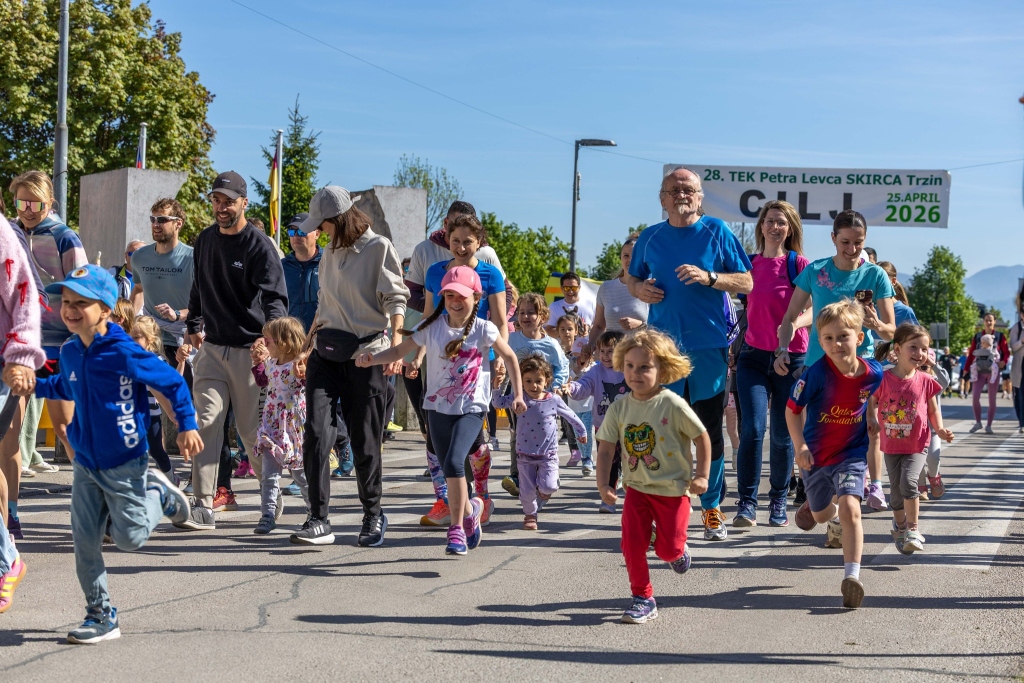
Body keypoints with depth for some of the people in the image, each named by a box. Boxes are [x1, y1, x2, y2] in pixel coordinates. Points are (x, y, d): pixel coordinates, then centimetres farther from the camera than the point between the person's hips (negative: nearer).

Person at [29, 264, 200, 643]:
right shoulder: (69, 353, 2)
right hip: (85, 465, 6)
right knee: (85, 542, 2)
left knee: (130, 538, 1)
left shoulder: (125, 353, -19)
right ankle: (101, 616, 14)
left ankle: (158, 493, 30)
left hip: (126, 465, -6)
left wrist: (186, 425, -14)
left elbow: (174, 383, -10)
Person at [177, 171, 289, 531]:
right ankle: (204, 505, -7)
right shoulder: (205, 241, 10)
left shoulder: (260, 245, -11)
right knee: (206, 421, -7)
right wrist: (193, 325, 24)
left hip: (249, 349, -5)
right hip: (211, 348, 5)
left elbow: (275, 296, -22)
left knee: (251, 428, 4)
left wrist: (270, 333, -38)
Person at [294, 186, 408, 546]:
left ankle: (373, 515, 22)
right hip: (326, 354, 5)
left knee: (365, 441, 3)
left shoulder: (379, 248, -4)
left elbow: (396, 299, -8)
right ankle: (318, 520, -7)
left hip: (366, 355, -5)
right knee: (316, 433, -9)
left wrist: (395, 346, -20)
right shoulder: (330, 253, 17)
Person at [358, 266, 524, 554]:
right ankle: (471, 508, 39)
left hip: (472, 409, -3)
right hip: (438, 408, 3)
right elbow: (400, 350, 1)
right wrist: (371, 359, -16)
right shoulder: (432, 327, -2)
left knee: (453, 462, -23)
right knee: (450, 473, 8)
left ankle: (457, 528, -10)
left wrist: (517, 394, 5)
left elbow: (510, 357, 6)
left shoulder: (483, 330, -7)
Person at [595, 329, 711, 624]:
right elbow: (606, 447, -2)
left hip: (673, 489, -3)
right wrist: (603, 484, -11)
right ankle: (643, 598, 10)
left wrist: (702, 476, -7)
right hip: (637, 488, 3)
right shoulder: (619, 408, -5)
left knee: (668, 549, 0)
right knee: (632, 544, -5)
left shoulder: (673, 405, -15)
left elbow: (701, 437, -6)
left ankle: (677, 550, 37)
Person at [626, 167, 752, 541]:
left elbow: (746, 283, 0)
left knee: (710, 430, 4)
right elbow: (632, 279, 22)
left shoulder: (716, 232, 2)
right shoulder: (650, 238, 10)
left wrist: (708, 277, -16)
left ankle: (712, 508, 15)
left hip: (709, 346, -2)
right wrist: (641, 289, -1)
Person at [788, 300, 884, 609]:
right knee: (821, 514, 21)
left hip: (852, 454, -1)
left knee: (850, 508, -23)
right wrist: (800, 446, -20)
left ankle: (852, 576, -21)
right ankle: (836, 522, 59)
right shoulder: (817, 373, -21)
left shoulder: (873, 373, -13)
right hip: (815, 455, 1)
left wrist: (870, 449, 14)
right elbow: (793, 409, -10)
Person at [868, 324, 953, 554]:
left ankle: (912, 530, -6)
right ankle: (900, 526, 38)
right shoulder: (884, 378, -9)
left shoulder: (925, 381, -6)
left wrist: (940, 429, -9)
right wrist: (872, 421, -16)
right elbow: (872, 402, 2)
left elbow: (933, 410, 6)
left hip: (917, 445, -1)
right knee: (896, 490, 11)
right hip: (891, 445, 1)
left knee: (908, 481, -21)